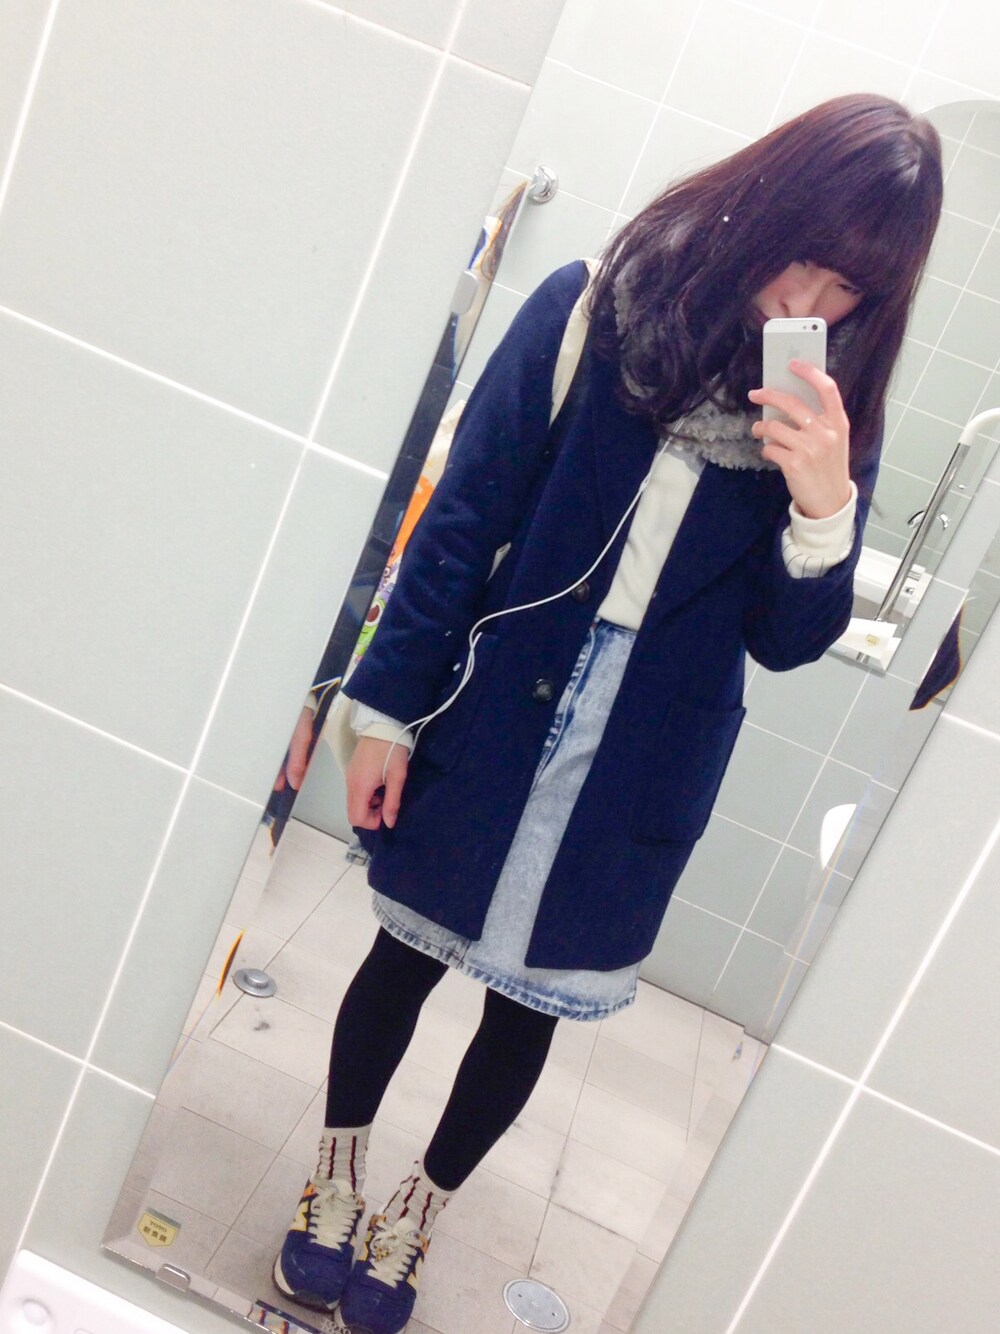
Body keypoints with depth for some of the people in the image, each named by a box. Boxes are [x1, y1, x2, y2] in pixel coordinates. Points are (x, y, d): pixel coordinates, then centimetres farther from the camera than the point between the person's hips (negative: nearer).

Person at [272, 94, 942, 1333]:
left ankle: (417, 1210, 44)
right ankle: (336, 1179, 45)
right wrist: (388, 707, -7)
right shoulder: (591, 309, -8)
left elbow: (784, 641, -4)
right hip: (494, 715, -1)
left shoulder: (832, 413, -3)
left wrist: (823, 508, -22)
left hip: (637, 776, 2)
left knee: (532, 999, 15)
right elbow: (464, 517, -7)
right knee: (409, 950, 16)